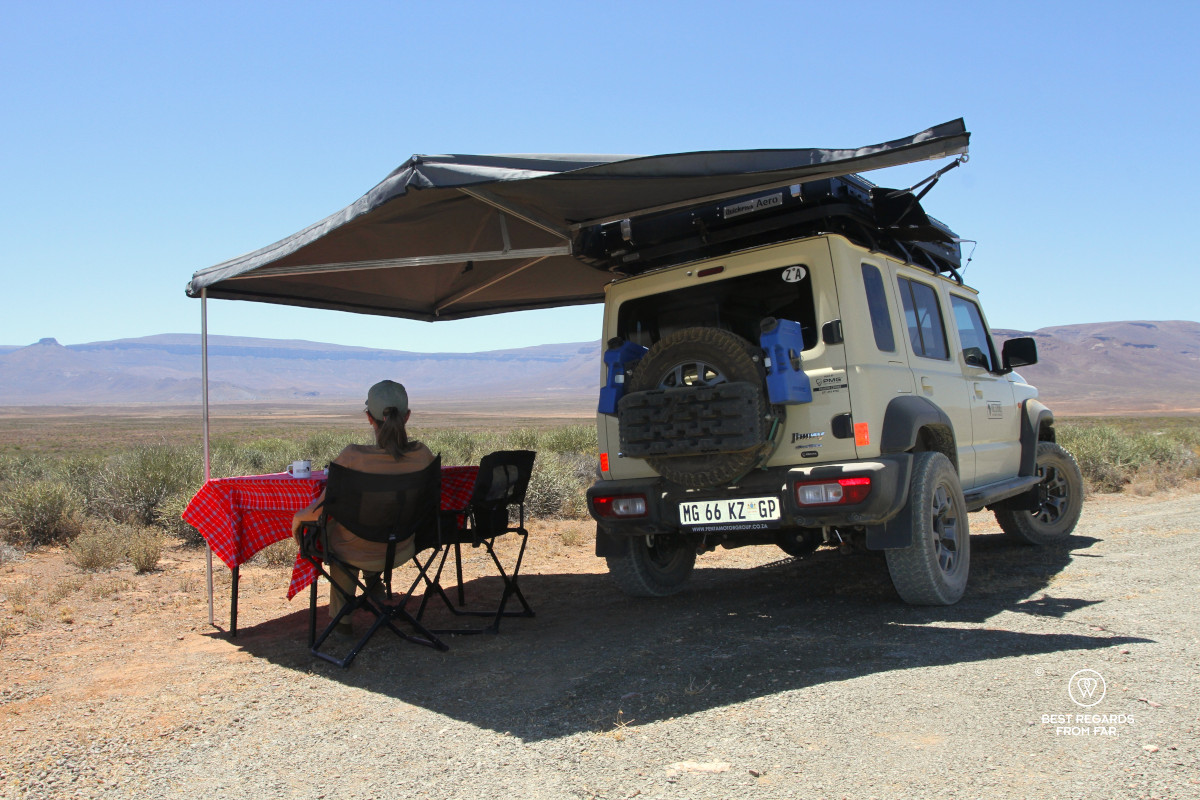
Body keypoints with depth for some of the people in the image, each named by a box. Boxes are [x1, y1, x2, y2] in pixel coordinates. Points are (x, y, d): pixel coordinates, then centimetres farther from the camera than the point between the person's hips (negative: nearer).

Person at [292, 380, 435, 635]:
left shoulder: (352, 457, -28)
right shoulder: (421, 454, -18)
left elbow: (321, 511, -18)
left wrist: (297, 517, 4)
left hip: (356, 554, -3)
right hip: (400, 552, 3)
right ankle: (373, 577, 44)